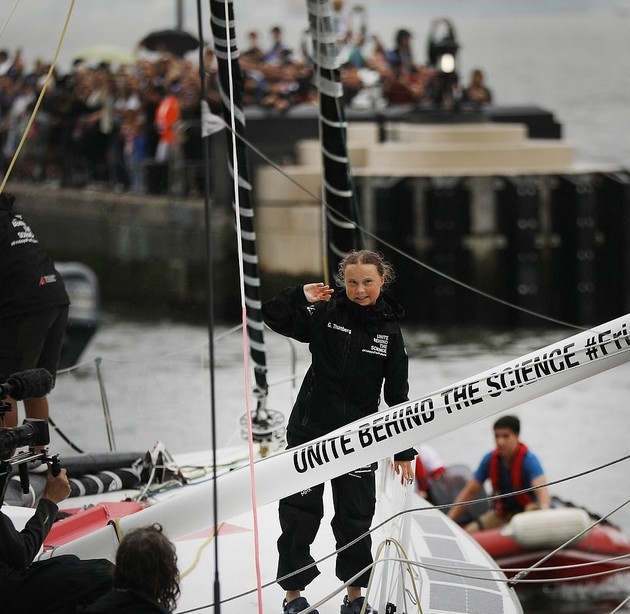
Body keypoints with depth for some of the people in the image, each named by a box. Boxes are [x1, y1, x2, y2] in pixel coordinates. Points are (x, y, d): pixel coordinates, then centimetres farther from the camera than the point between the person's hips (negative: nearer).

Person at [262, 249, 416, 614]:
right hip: (310, 430, -1)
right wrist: (300, 297, -20)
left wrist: (404, 451, 2)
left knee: (355, 518, 9)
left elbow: (397, 395, 2)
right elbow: (274, 317, -5)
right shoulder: (325, 314, -4)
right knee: (300, 514, 3)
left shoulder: (389, 331, -1)